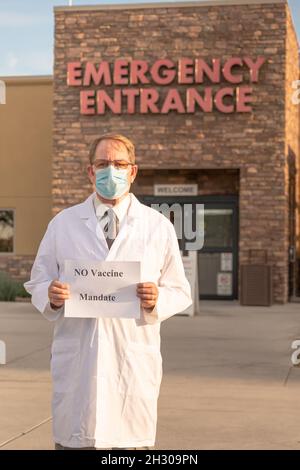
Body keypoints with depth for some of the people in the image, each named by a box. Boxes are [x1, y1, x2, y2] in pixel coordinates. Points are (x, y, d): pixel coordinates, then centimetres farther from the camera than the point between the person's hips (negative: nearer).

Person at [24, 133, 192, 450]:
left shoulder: (159, 227, 7)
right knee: (73, 439, 1)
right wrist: (50, 295, -11)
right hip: (76, 361, 1)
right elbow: (36, 284, 12)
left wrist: (157, 299, -13)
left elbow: (180, 292, 9)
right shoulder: (63, 224, 9)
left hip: (134, 361, 0)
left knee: (134, 441, 2)